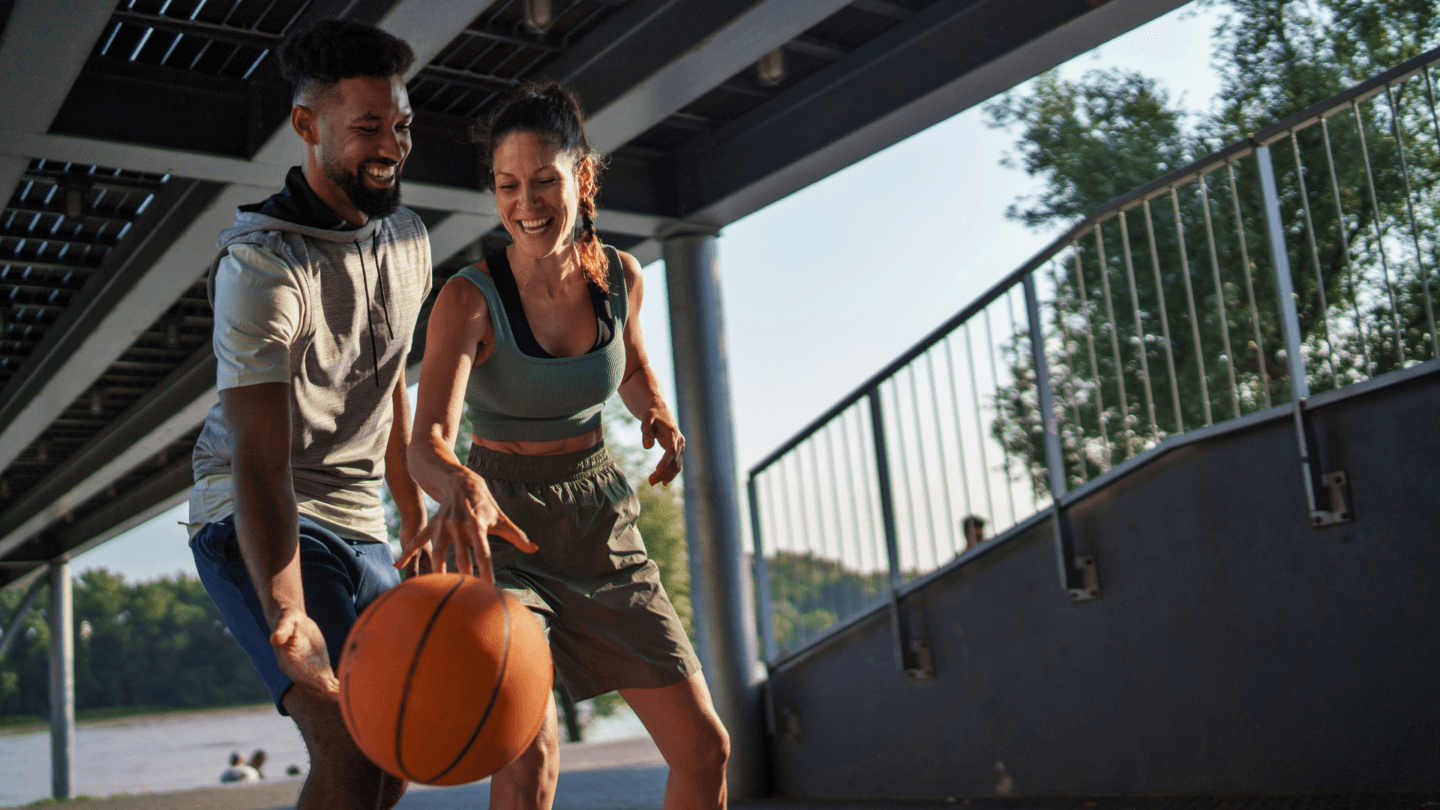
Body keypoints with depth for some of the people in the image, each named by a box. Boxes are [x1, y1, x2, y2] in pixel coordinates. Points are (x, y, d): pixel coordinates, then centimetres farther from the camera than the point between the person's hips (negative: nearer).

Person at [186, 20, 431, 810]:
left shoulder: (409, 239, 5)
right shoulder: (261, 267, -21)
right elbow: (261, 457, -31)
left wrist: (415, 521, 20)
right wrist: (287, 614, -45)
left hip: (359, 527, 8)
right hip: (259, 525, -8)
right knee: (348, 745, -25)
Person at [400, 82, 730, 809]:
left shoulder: (620, 276, -5)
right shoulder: (469, 300, -19)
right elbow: (428, 442, -32)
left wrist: (656, 416, -6)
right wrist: (461, 489, -56)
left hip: (600, 526, 5)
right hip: (503, 536, -4)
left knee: (703, 747, 3)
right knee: (530, 750, -25)